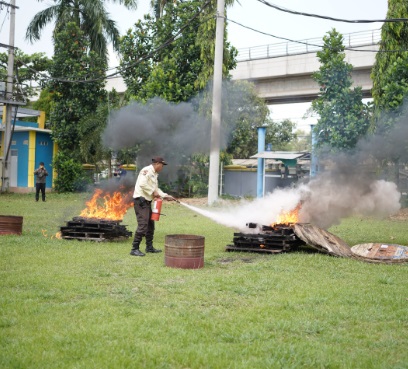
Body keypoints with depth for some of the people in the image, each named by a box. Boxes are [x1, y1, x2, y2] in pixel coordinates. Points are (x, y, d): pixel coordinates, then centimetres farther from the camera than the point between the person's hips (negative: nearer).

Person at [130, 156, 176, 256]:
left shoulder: (154, 174, 20)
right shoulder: (147, 170, -13)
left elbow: (156, 188, 24)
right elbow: (142, 184, -25)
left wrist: (166, 196, 14)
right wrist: (153, 192, -17)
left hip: (147, 201, 11)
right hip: (140, 200, -11)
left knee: (150, 225, 16)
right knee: (143, 225, -15)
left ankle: (149, 247, 27)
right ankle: (134, 249, -13)